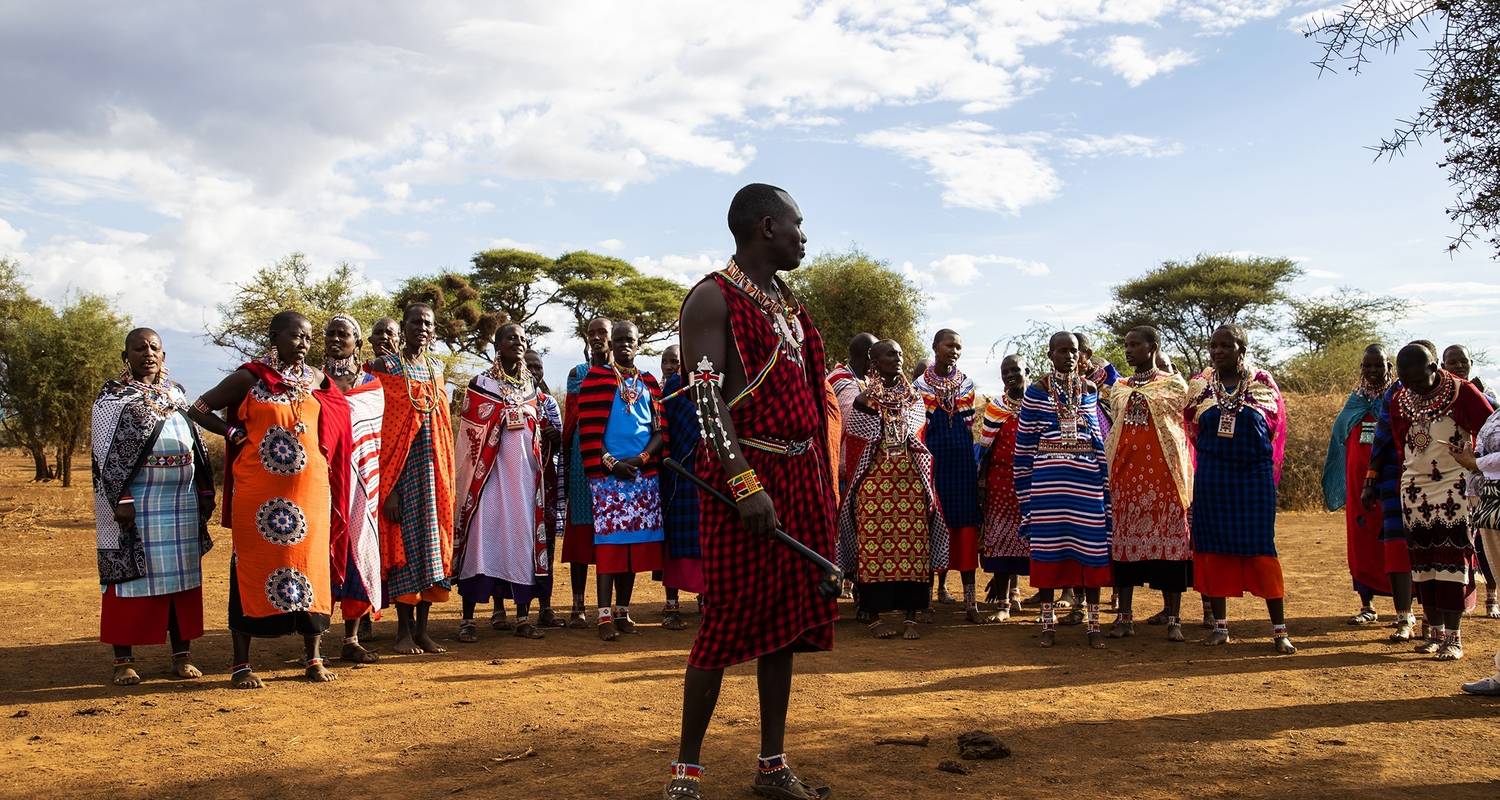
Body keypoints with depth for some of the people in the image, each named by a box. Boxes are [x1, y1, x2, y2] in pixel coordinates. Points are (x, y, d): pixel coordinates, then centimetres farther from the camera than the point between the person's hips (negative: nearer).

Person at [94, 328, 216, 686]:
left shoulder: (176, 393, 15)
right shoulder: (112, 395, 0)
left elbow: (196, 447, 17)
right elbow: (106, 451, -7)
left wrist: (204, 492, 12)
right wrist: (120, 499, -16)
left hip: (181, 500, 5)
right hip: (134, 501, -5)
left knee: (181, 576, 5)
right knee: (131, 576, -2)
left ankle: (182, 655, 12)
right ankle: (124, 660, 6)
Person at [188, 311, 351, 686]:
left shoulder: (317, 379, 9)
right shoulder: (249, 377, 0)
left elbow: (334, 425, 21)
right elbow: (200, 409, 6)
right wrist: (233, 433, -4)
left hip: (309, 490, 3)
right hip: (257, 490, -3)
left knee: (309, 564, 4)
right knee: (251, 565, 2)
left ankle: (313, 658, 13)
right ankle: (241, 663, 9)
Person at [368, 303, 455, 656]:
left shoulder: (436, 369, 14)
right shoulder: (385, 366, -3)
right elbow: (380, 428, -8)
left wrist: (447, 479, 9)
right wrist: (387, 486, -15)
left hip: (433, 470, 5)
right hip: (400, 470, -5)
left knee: (432, 540, 5)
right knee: (404, 541, -3)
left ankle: (422, 628, 12)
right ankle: (404, 630, 5)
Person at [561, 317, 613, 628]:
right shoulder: (577, 374, 12)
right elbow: (570, 419, 10)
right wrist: (566, 460, 6)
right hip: (583, 458, 0)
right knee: (581, 526, -1)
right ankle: (578, 606, 3)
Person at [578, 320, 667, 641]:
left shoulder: (649, 383, 14)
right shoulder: (597, 378, 4)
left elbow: (661, 430, 9)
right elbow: (589, 428, -4)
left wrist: (640, 458, -7)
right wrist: (610, 463, -12)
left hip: (643, 473, 4)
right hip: (607, 473, -4)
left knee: (635, 542, 4)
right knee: (608, 541, -8)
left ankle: (623, 611, 13)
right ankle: (605, 616, -7)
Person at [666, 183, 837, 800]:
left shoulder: (787, 303, 18)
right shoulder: (714, 299, -8)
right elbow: (707, 399, -18)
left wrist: (820, 482, 16)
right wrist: (745, 483, -26)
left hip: (800, 476, 8)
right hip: (747, 475, -8)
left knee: (787, 620, 10)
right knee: (731, 621, -5)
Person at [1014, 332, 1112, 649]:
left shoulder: (1091, 390, 11)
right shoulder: (1036, 392, 4)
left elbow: (1102, 438, 12)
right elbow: (1024, 443, 4)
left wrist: (1105, 480, 7)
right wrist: (1026, 486, 1)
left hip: (1087, 479, 2)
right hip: (1047, 479, -2)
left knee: (1092, 548, 1)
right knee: (1047, 548, 1)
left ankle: (1094, 624, 10)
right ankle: (1048, 622, 12)